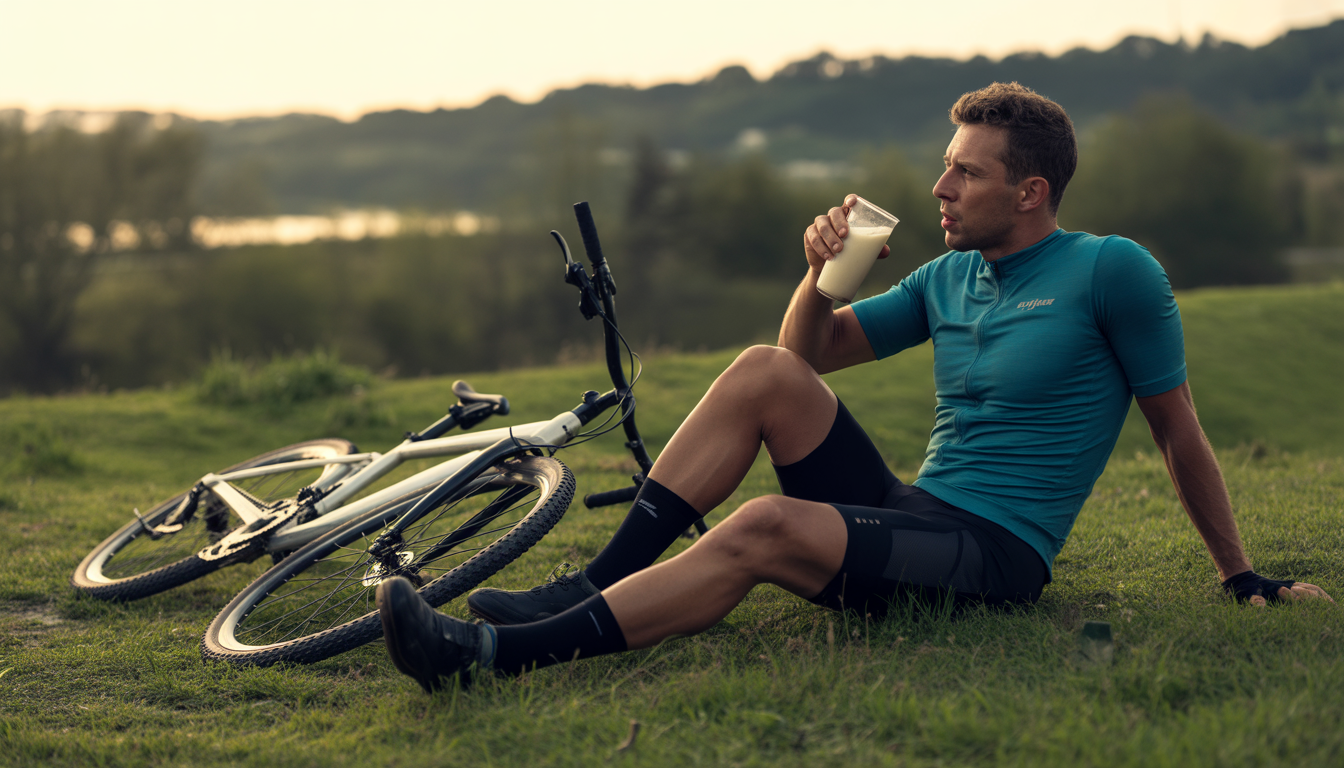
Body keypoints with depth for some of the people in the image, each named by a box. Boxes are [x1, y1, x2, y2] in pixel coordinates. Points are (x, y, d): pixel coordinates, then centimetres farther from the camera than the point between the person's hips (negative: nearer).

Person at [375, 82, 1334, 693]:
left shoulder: (1112, 272, -4)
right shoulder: (948, 277, 15)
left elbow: (1180, 431, 0)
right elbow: (812, 351, 19)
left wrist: (1244, 579, 4)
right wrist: (824, 272, -2)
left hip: (995, 554, -7)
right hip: (910, 514, 7)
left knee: (768, 528, -31)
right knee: (767, 370, -11)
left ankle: (502, 652, -39)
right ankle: (593, 586, -15)